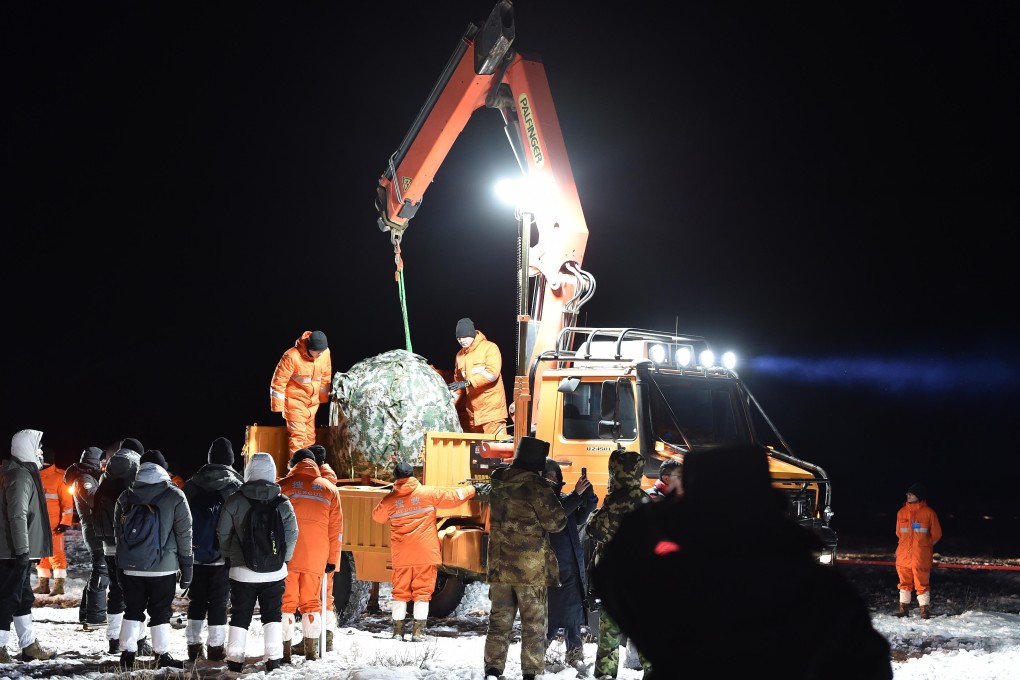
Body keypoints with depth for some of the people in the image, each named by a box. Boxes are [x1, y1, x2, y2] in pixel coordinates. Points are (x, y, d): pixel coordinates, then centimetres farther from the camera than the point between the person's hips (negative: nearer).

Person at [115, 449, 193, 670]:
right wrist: (187, 566, 3)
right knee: (161, 612, 6)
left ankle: (127, 654, 10)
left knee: (133, 611, 12)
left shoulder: (126, 496, 4)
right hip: (163, 566, -3)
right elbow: (184, 534, -5)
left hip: (132, 566, 3)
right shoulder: (174, 496, -6)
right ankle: (162, 656, 9)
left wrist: (120, 566, 21)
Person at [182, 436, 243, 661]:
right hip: (223, 556, -3)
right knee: (218, 602, 3)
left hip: (195, 554, 3)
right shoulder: (236, 486, -7)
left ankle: (194, 646, 13)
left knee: (196, 601, 11)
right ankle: (216, 648, 3)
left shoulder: (192, 485, 2)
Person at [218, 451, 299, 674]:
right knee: (272, 615, 10)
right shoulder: (283, 503, -3)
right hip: (275, 572, 1)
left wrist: (229, 556, 16)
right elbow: (292, 535, -1)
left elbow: (223, 534, -1)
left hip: (242, 571, -1)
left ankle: (235, 660, 8)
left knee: (240, 616, 8)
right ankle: (273, 659, 4)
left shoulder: (234, 501, -6)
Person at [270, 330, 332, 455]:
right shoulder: (292, 356, -26)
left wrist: (323, 398, 17)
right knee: (298, 434, -13)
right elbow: (278, 382, -18)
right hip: (295, 401, -6)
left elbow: (326, 377, 9)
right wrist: (277, 405, -14)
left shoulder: (325, 353, -9)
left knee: (310, 436, 10)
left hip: (313, 402, 6)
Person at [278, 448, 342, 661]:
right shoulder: (330, 490, 10)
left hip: (287, 557, -2)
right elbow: (336, 530, 9)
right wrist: (332, 561, 14)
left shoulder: (283, 486, 2)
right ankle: (312, 651, 11)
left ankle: (284, 651, -1)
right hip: (316, 559, 2)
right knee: (311, 602, 11)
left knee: (286, 603, 2)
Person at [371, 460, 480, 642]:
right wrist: (473, 490, 15)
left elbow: (377, 516, 16)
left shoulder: (390, 499, 0)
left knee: (400, 591, 11)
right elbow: (453, 497, 1)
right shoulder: (427, 493, -4)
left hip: (401, 556, 2)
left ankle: (398, 630, 11)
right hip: (426, 553, -2)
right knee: (422, 591, 3)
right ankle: (418, 631, -2)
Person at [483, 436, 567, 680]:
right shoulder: (535, 484, -15)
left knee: (499, 622, 13)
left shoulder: (498, 484, 6)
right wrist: (551, 496, 7)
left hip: (499, 566, 6)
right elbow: (556, 521, -11)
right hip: (530, 569, -6)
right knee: (533, 625, 4)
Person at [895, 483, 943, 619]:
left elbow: (936, 534, 5)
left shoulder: (928, 513, -2)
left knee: (922, 582, -5)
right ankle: (903, 607, 14)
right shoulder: (902, 512, 9)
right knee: (905, 581, 7)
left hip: (921, 556, -4)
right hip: (904, 555, 4)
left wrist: (925, 546, 8)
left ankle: (925, 609, 1)